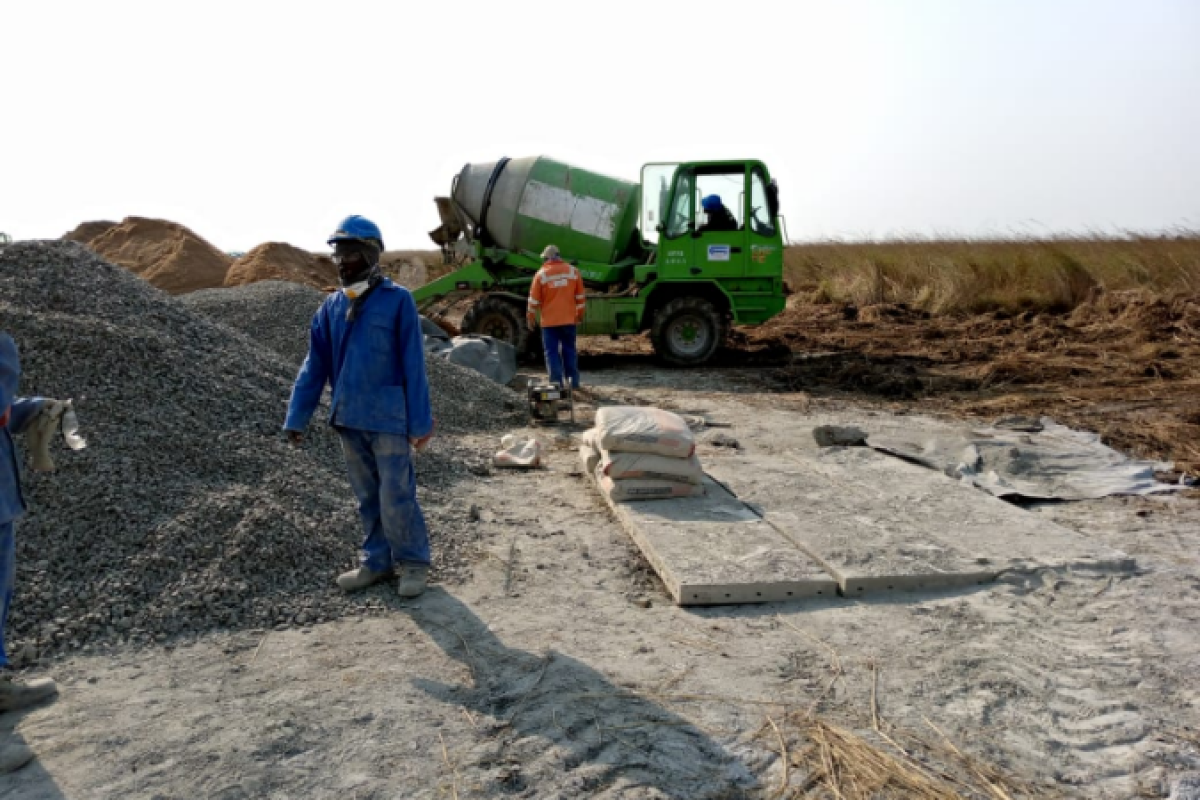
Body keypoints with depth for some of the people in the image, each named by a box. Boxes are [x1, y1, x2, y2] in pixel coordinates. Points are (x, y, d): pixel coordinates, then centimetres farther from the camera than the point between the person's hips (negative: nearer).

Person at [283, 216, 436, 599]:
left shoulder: (397, 300, -9)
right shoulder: (332, 306, 6)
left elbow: (413, 366, -9)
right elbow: (315, 366, 7)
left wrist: (421, 422, -10)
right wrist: (296, 418, 4)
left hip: (388, 419, -5)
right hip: (348, 419, 5)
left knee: (395, 498, -1)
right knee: (368, 497, 15)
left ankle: (414, 563, 17)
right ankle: (377, 561, 28)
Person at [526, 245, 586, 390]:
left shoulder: (541, 274, -5)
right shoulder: (573, 271, 3)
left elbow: (534, 300, -2)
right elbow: (580, 296, 8)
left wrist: (531, 318, 9)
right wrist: (580, 314, 19)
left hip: (549, 321, -3)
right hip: (569, 319, 3)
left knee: (552, 352, 3)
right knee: (569, 350, 12)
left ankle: (557, 382, -1)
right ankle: (573, 381, 14)